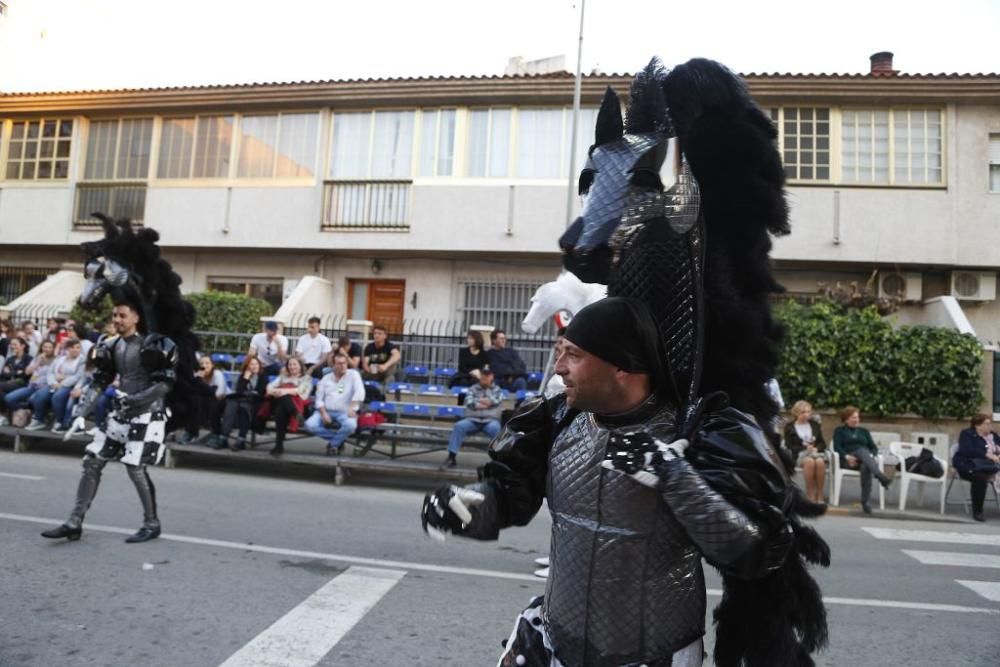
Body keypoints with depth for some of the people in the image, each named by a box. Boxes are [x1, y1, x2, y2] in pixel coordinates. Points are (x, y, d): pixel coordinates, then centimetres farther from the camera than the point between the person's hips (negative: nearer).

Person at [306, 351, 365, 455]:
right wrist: (323, 414, -9)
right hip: (326, 411, 3)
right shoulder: (326, 378, 13)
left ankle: (333, 444, -7)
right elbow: (319, 399, 9)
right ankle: (339, 438, -7)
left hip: (345, 412, -3)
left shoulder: (353, 374, 3)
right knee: (310, 425, -25)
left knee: (351, 425, -37)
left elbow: (360, 392, -11)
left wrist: (352, 407, -25)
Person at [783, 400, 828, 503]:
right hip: (799, 454, -2)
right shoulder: (789, 427, 10)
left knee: (820, 461, -35)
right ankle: (810, 495, -31)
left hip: (816, 452, 3)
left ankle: (819, 495, -29)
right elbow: (789, 446, 1)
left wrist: (816, 448, -6)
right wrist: (805, 448, -13)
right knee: (810, 461, -38)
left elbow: (822, 443, 17)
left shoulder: (815, 425, 21)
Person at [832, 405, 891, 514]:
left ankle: (865, 501, -45)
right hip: (848, 460, -2)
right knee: (862, 451, -37)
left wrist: (871, 456, -8)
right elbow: (837, 447, 3)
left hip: (864, 460, 2)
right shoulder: (839, 430, 19)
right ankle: (880, 476, -60)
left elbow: (874, 448, 16)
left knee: (865, 467, -38)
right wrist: (847, 456, -17)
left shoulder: (864, 431, 29)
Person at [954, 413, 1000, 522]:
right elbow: (967, 450, -16)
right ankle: (977, 511, -26)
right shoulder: (967, 434, 1)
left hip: (988, 466, 6)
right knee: (980, 478, -37)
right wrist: (988, 455, -26)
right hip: (969, 465, -5)